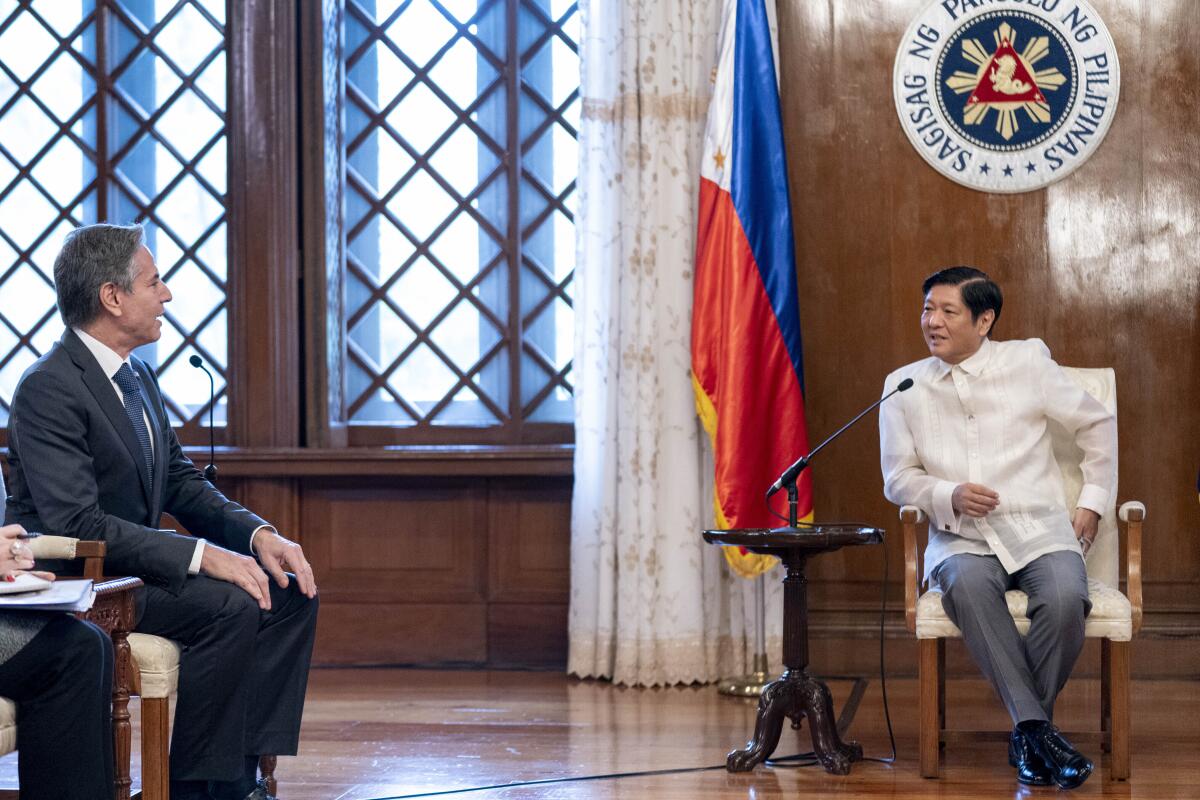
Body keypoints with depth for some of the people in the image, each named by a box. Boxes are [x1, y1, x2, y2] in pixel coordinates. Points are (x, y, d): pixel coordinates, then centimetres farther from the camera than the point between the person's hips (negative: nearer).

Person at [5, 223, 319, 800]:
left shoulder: (138, 377, 11)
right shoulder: (48, 389, -19)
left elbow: (182, 485, 15)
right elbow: (78, 524, -26)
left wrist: (259, 535, -4)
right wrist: (200, 555, -28)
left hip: (133, 565, 10)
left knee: (290, 595, -2)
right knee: (229, 607, -27)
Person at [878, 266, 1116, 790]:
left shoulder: (1028, 362, 6)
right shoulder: (903, 386, 10)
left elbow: (1097, 425, 16)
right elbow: (898, 477, 10)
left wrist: (1093, 502, 8)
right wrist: (950, 497, -10)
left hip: (1038, 528, 0)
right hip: (959, 538, 0)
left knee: (1065, 598, -34)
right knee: (968, 584, -37)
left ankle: (1026, 735, -14)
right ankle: (1037, 728, -33)